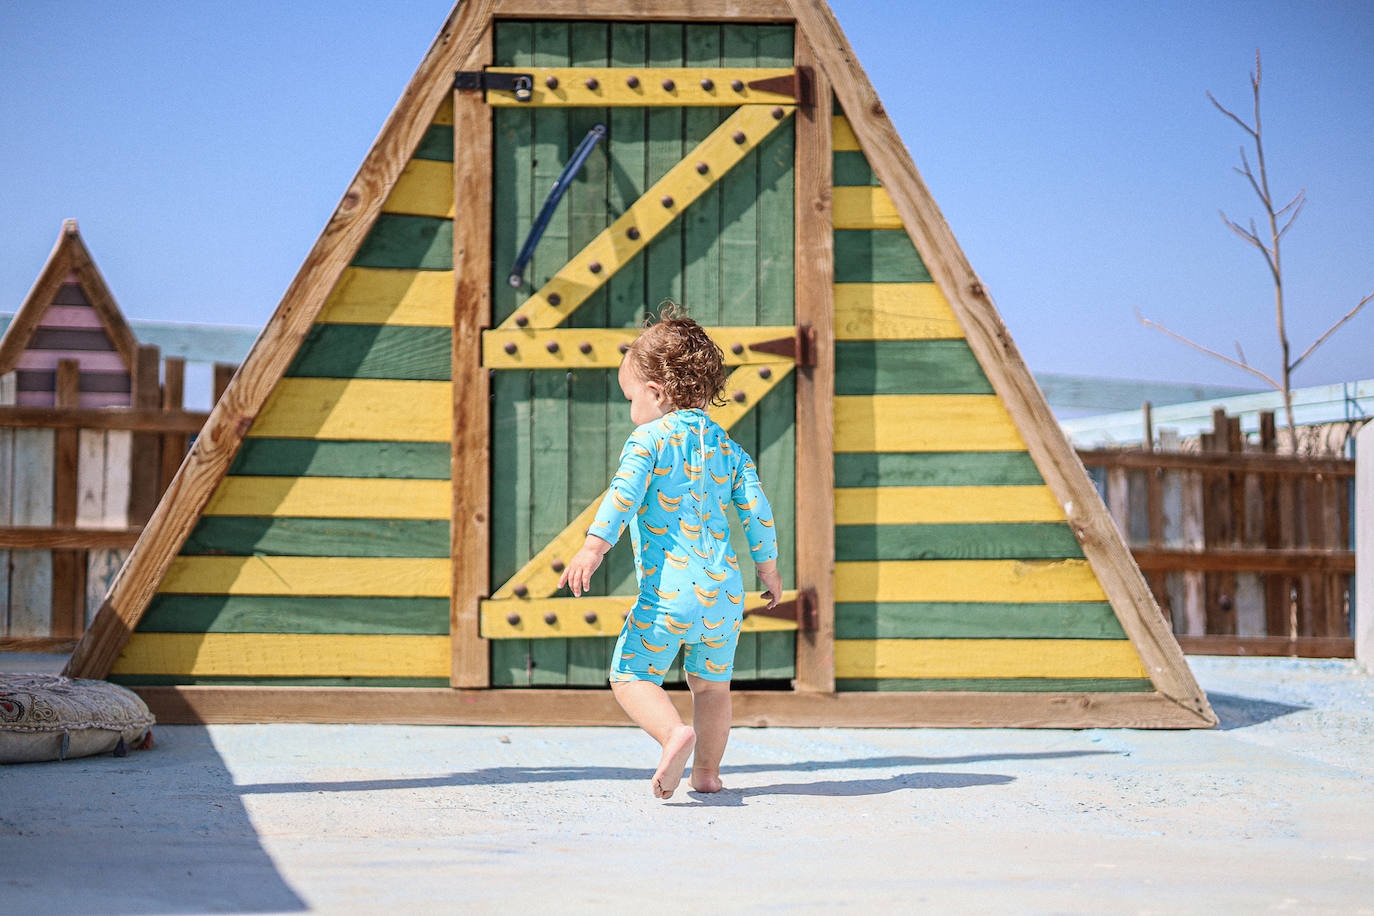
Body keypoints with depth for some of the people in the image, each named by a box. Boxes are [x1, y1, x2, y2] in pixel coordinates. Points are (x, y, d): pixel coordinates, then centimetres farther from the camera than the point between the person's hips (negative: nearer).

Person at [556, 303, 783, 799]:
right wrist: (768, 569, 24)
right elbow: (757, 510, 13)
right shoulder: (727, 447, 15)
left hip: (668, 590, -6)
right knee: (712, 683, 19)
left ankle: (673, 732, -22)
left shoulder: (649, 438, -1)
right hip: (724, 589, 6)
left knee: (630, 676, 2)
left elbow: (624, 493, -17)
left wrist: (593, 547, -23)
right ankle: (707, 771, 20)